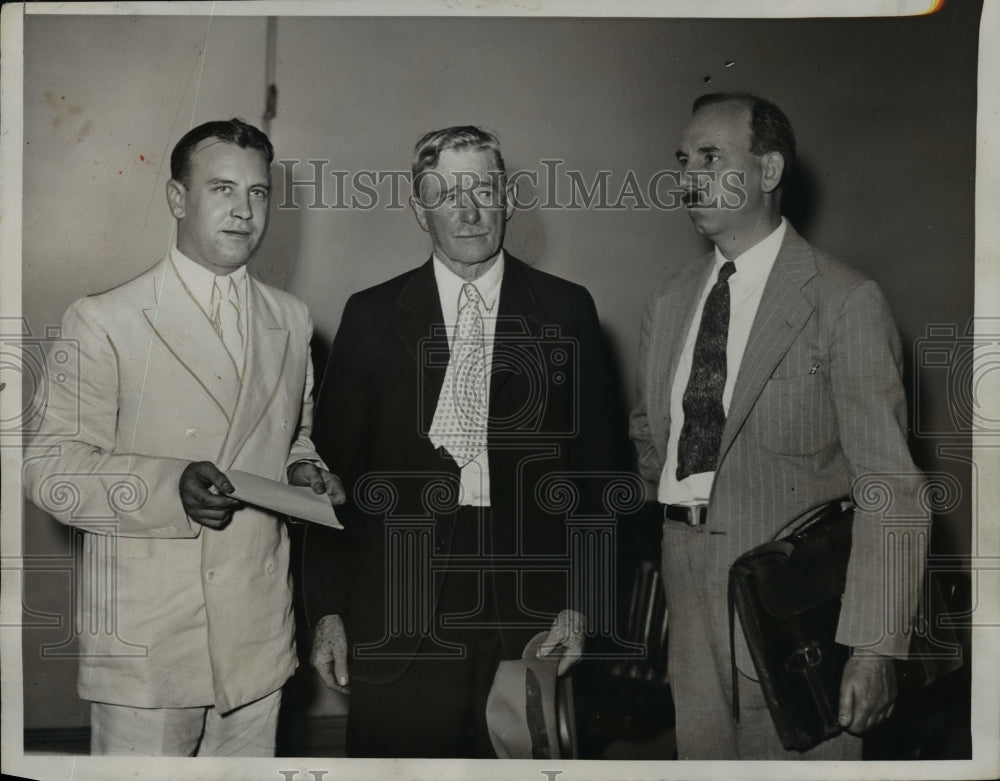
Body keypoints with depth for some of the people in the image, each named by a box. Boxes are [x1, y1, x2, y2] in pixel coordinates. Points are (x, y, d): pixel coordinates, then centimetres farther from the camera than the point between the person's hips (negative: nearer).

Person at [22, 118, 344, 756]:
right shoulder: (102, 322, -4)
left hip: (259, 634, 5)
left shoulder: (293, 321, 12)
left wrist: (302, 470, 1)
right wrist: (168, 487, -23)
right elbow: (51, 468, -8)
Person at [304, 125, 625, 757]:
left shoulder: (567, 310, 4)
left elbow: (596, 461, 4)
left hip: (530, 610, 0)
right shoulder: (372, 316, 4)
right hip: (398, 614, 0)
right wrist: (328, 612, 0)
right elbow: (334, 465, 4)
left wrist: (580, 601, -1)